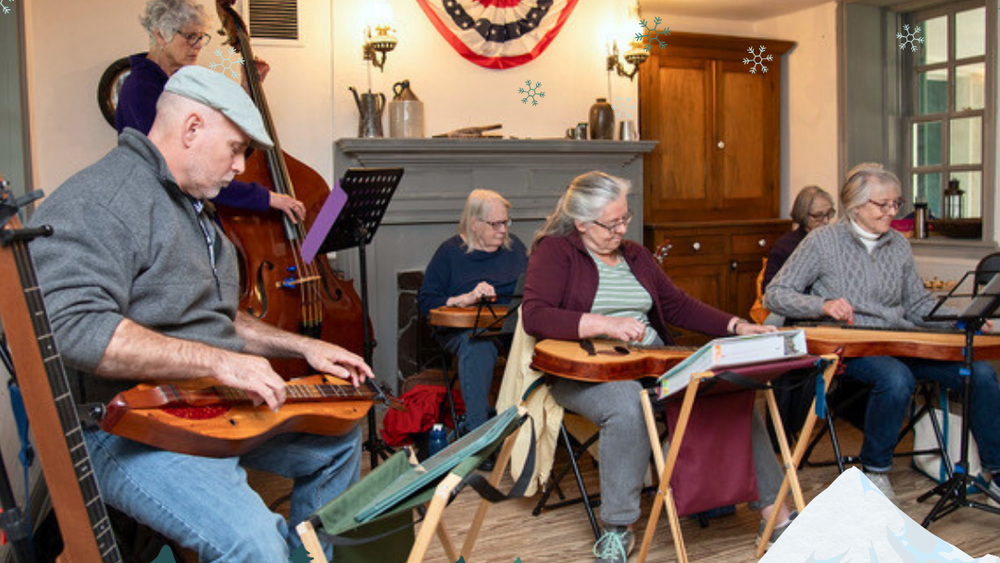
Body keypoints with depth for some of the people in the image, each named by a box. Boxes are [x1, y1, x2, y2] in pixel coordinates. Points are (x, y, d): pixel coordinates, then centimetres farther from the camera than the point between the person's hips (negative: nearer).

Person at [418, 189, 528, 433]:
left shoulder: (514, 245, 20)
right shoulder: (450, 251, 5)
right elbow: (426, 302, 0)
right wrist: (465, 299, -13)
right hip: (463, 327, -3)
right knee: (478, 345, -40)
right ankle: (477, 431, -37)